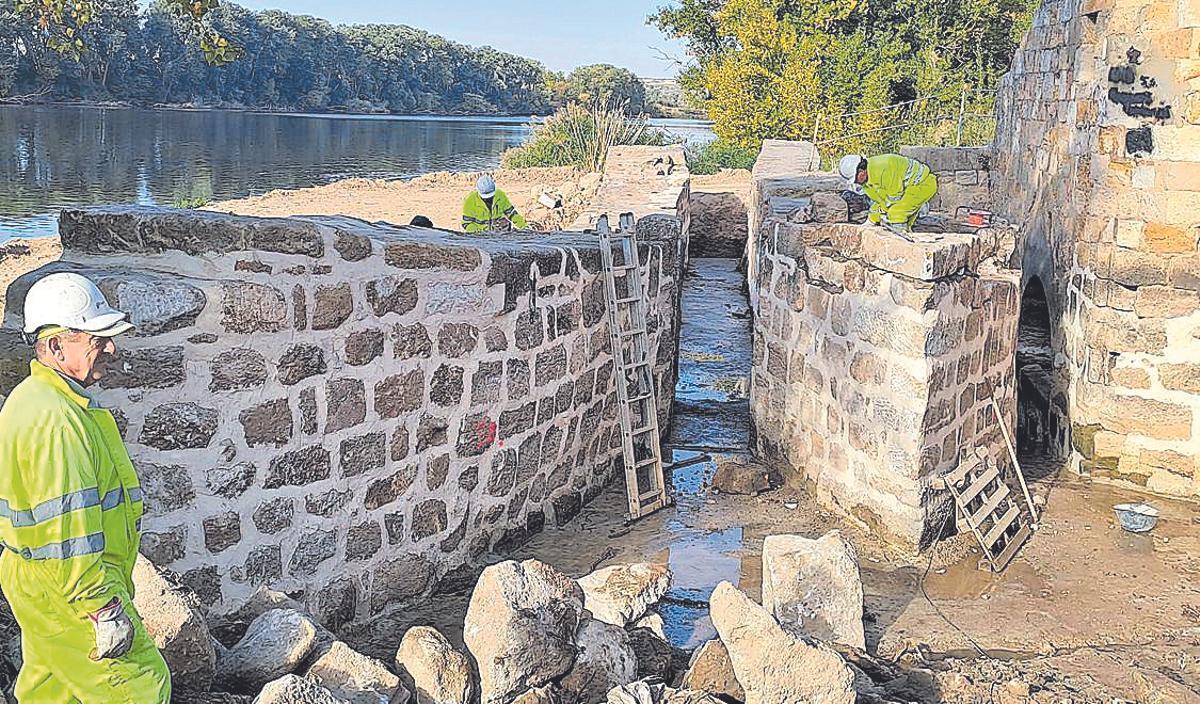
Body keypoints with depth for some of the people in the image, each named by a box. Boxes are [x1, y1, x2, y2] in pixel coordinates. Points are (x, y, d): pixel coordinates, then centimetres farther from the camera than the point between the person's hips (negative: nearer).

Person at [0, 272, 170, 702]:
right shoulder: (55, 419, -25)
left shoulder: (35, 399, 11)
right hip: (69, 594, -11)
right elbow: (66, 533, -28)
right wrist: (104, 607, -24)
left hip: (41, 585, 11)